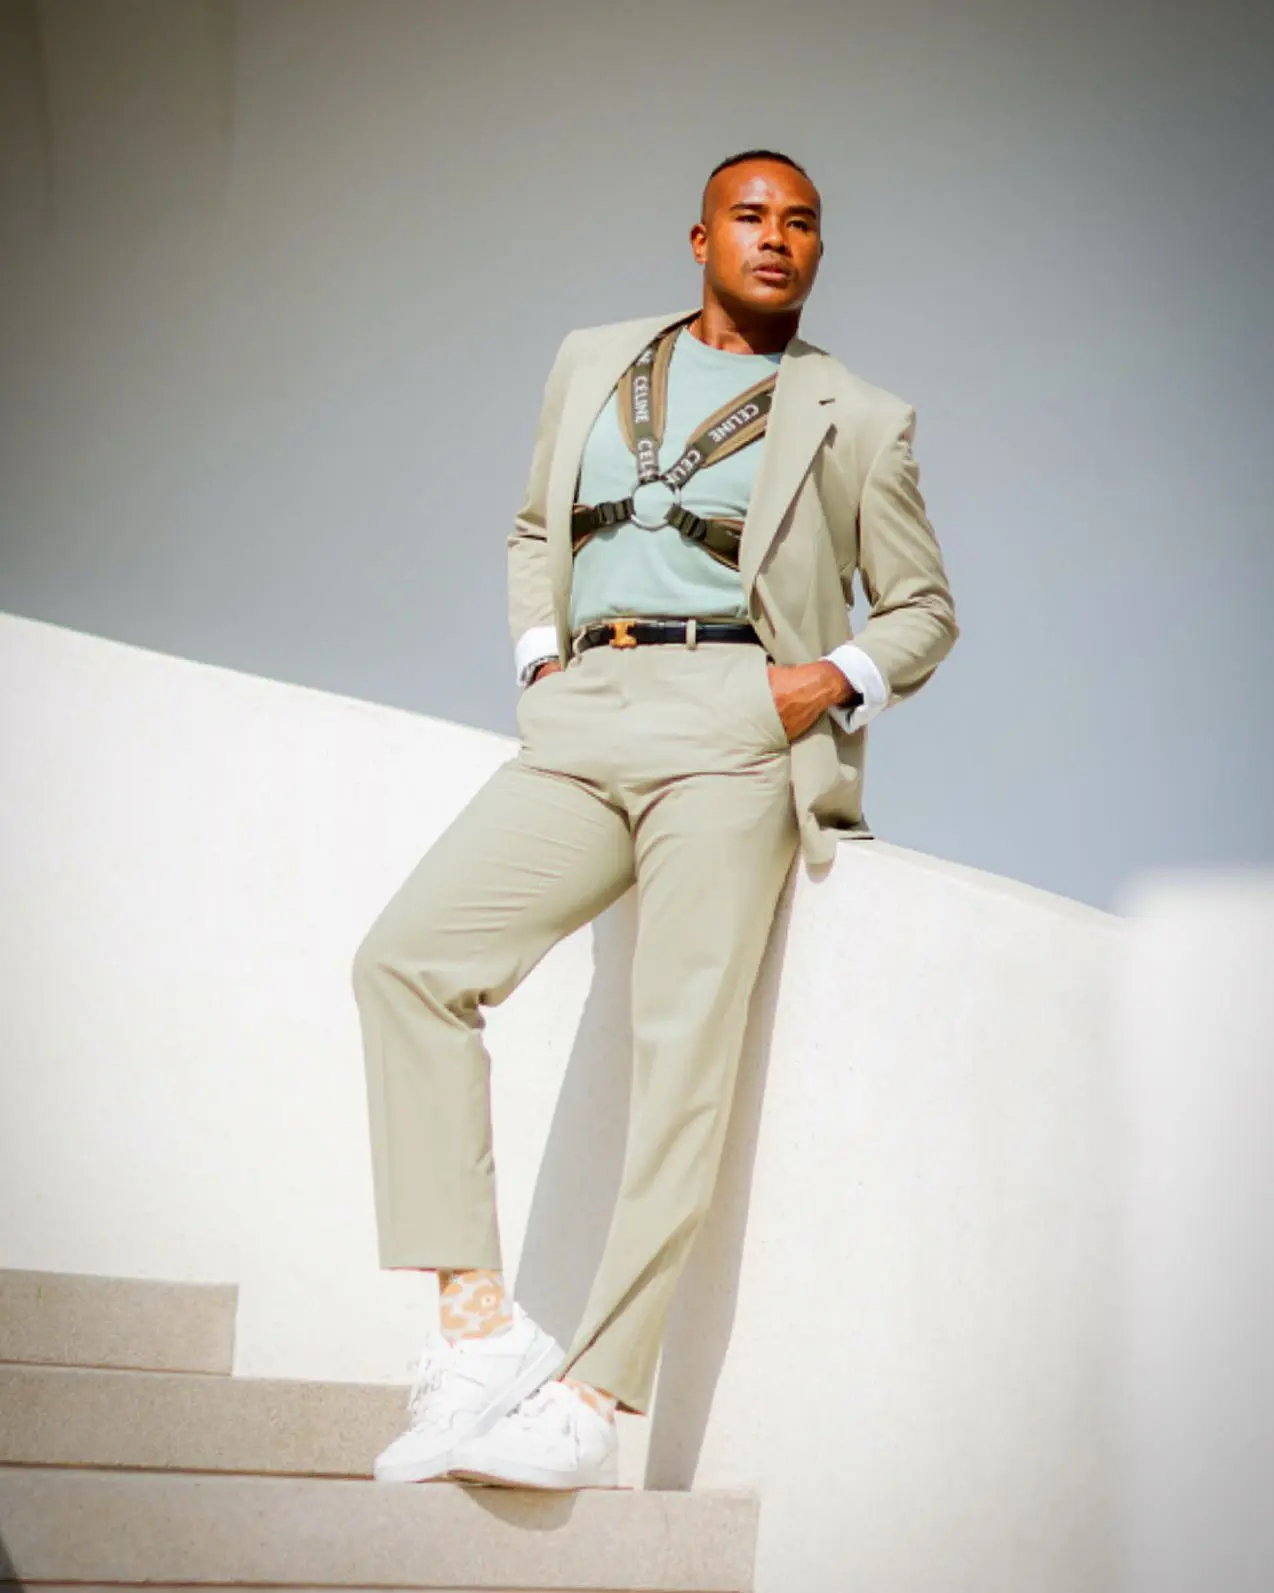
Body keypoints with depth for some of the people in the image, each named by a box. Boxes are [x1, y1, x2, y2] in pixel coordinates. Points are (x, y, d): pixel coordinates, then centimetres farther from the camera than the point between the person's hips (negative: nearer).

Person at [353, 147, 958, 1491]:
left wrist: (842, 677, -3)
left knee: (684, 1051, -14)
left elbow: (924, 610, 17)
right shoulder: (591, 362, 21)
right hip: (579, 728, 4)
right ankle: (478, 1327, -16)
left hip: (732, 730, -3)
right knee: (404, 957, -15)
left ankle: (590, 1402, -13)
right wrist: (538, 655, 11)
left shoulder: (858, 420, 12)